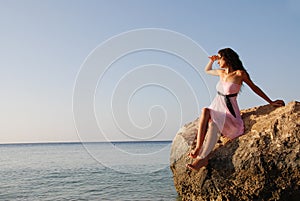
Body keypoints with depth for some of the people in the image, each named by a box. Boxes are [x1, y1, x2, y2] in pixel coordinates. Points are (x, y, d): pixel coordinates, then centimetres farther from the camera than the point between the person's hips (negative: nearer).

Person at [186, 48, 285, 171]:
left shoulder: (240, 73, -5)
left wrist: (271, 102, 7)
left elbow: (254, 87, 5)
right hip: (216, 108, 5)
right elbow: (207, 71, 33)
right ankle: (198, 148, -36)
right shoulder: (221, 72, 12)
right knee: (205, 111, -30)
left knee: (213, 124, -34)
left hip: (229, 112, -5)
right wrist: (211, 60, 13)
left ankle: (201, 158, -34)